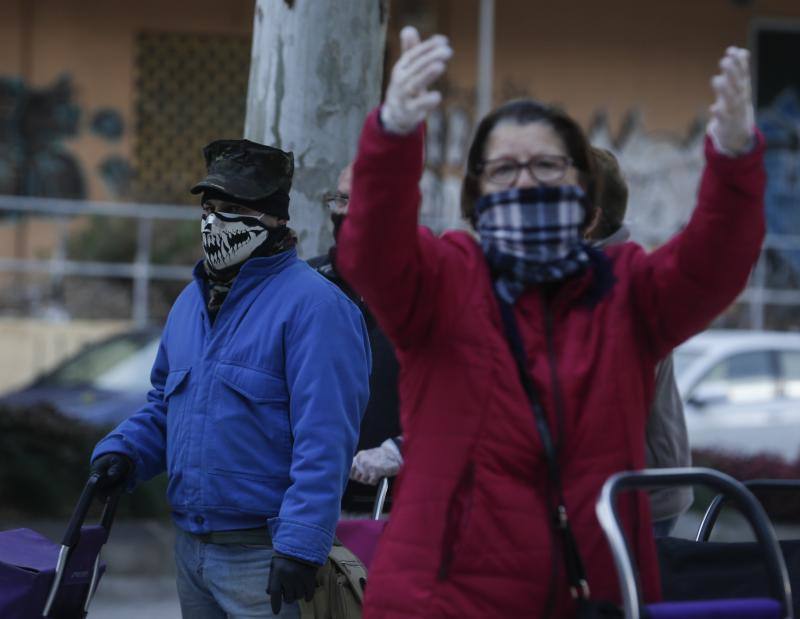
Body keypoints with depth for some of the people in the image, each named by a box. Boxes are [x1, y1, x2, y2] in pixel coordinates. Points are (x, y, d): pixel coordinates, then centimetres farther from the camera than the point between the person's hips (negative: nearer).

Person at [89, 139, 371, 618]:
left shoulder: (313, 305, -13)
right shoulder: (191, 301, 14)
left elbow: (323, 442, -20)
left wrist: (300, 546, -25)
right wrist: (122, 451, 4)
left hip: (261, 556, -8)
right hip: (190, 549, 8)